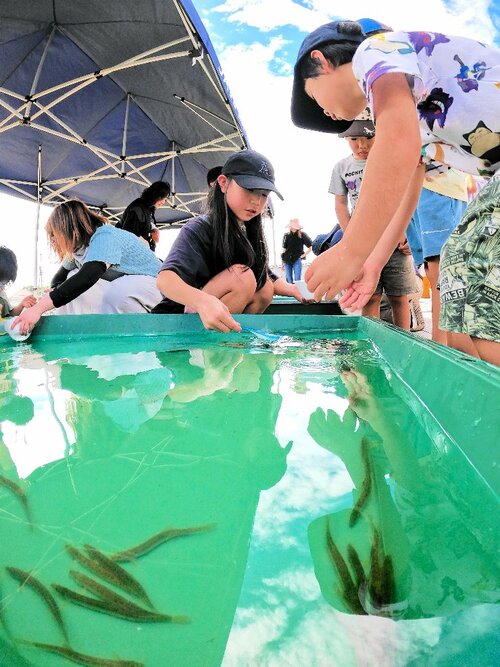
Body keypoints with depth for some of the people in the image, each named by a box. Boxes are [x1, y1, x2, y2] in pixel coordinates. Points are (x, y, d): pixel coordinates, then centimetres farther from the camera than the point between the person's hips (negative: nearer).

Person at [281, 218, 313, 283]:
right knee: (289, 281, 4)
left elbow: (311, 246, -1)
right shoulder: (286, 235, 5)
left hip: (297, 260, -3)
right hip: (287, 261, 3)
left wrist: (304, 255, -3)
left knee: (297, 280, -7)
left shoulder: (302, 235, -3)